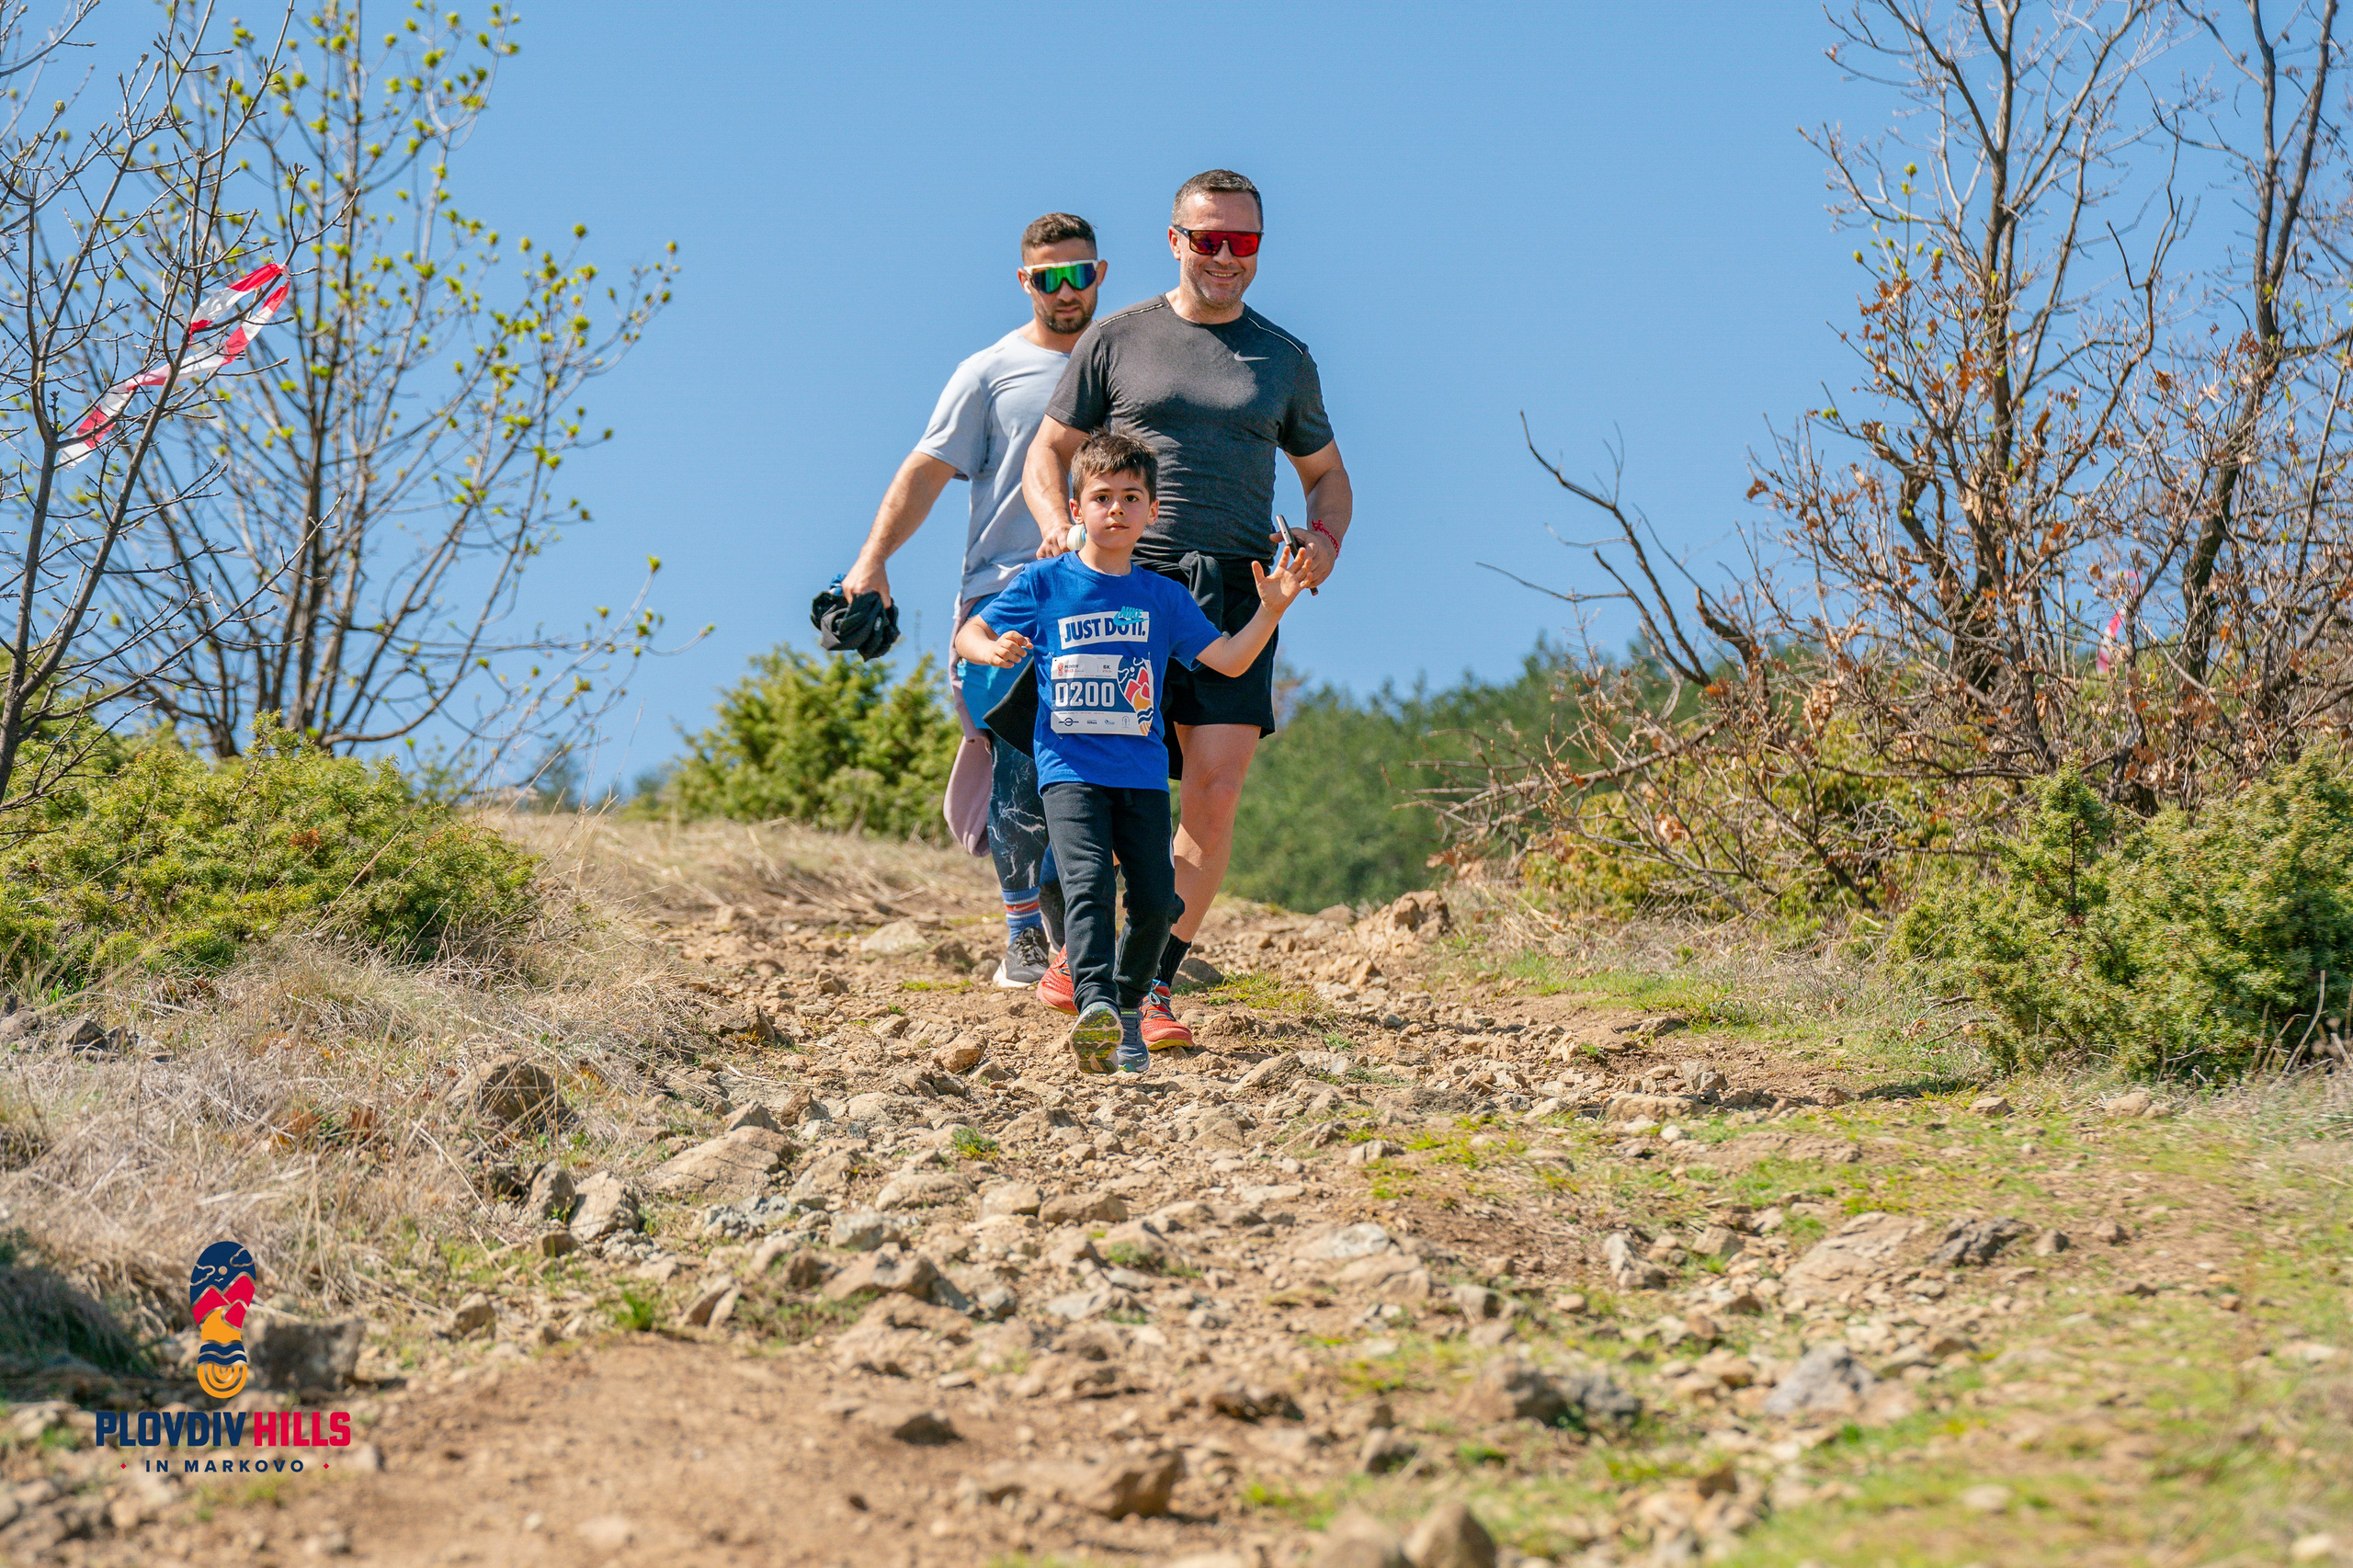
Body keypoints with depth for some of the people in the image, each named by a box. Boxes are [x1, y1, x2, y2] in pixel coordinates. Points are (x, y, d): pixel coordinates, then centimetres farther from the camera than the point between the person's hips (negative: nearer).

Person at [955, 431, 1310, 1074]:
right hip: (1070, 767, -3)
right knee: (1087, 882, -22)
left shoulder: (1163, 597, 11)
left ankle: (1128, 1005, 18)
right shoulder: (1045, 584, 5)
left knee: (1157, 899, -3)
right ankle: (1095, 1004, -34)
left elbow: (1230, 660, 8)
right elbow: (967, 634, 9)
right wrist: (993, 650, -13)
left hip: (1142, 772, 3)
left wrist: (1270, 609, -6)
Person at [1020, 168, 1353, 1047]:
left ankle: (1153, 984, -3)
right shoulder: (1117, 340, 10)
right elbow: (1049, 452, 13)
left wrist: (1325, 534, 4)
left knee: (1215, 792, -10)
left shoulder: (1284, 360, 17)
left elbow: (1326, 473, 27)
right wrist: (1059, 529, -8)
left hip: (1236, 596, 2)